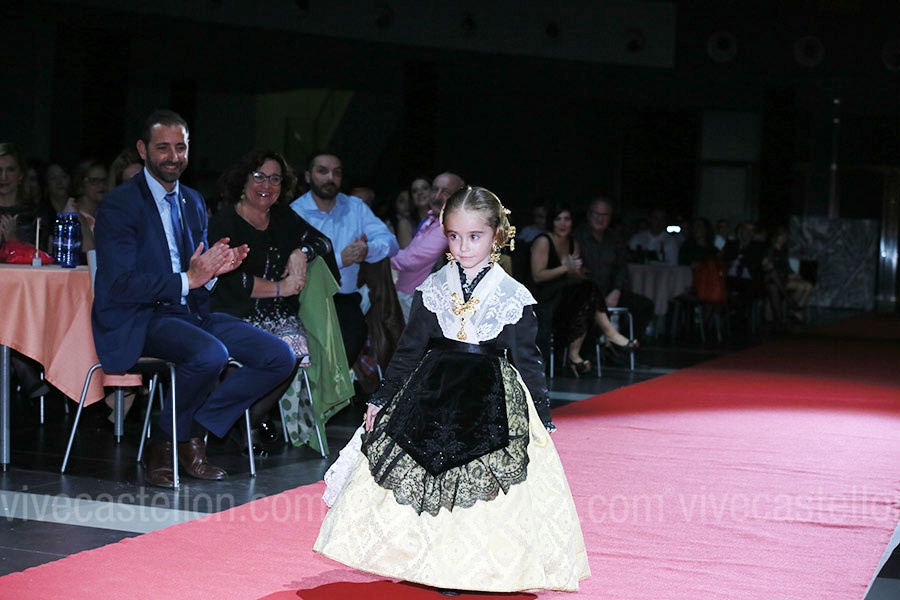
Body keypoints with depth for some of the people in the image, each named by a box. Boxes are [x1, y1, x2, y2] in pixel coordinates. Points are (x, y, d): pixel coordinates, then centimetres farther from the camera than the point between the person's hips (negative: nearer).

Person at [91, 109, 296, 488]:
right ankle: (165, 442, -10)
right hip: (137, 319, -7)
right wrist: (188, 279, -21)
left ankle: (195, 431, -4)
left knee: (279, 357, -8)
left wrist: (214, 269, -7)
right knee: (210, 354, -36)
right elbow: (120, 285, -17)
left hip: (189, 312, 8)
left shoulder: (193, 202, 16)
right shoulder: (120, 204, -7)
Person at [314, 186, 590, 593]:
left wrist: (543, 417, 1)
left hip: (493, 405, -2)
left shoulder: (514, 296, -1)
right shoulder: (432, 289, 4)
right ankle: (434, 566, 11)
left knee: (488, 493, -5)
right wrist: (380, 399, 9)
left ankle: (477, 572, 6)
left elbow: (528, 360, 3)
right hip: (433, 398, 2)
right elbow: (409, 349, 10)